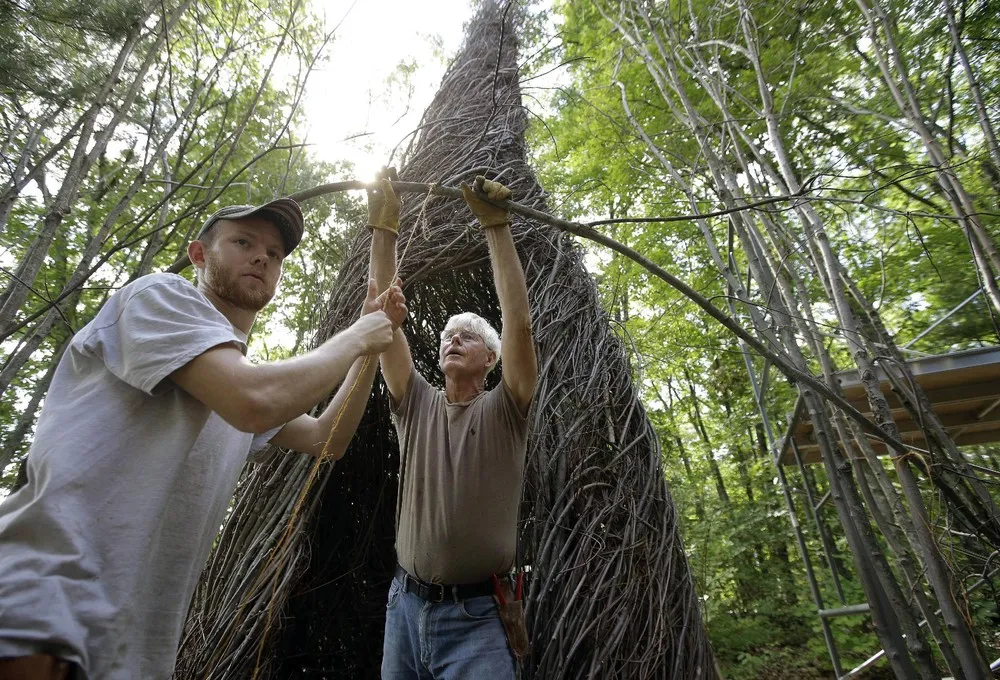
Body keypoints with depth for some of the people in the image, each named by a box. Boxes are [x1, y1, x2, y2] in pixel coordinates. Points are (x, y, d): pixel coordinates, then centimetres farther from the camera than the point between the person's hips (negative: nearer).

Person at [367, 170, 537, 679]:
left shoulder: (503, 412, -4)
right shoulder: (416, 405, 4)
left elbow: (518, 322, -18)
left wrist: (495, 225, -18)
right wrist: (384, 229, -8)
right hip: (405, 604, 4)